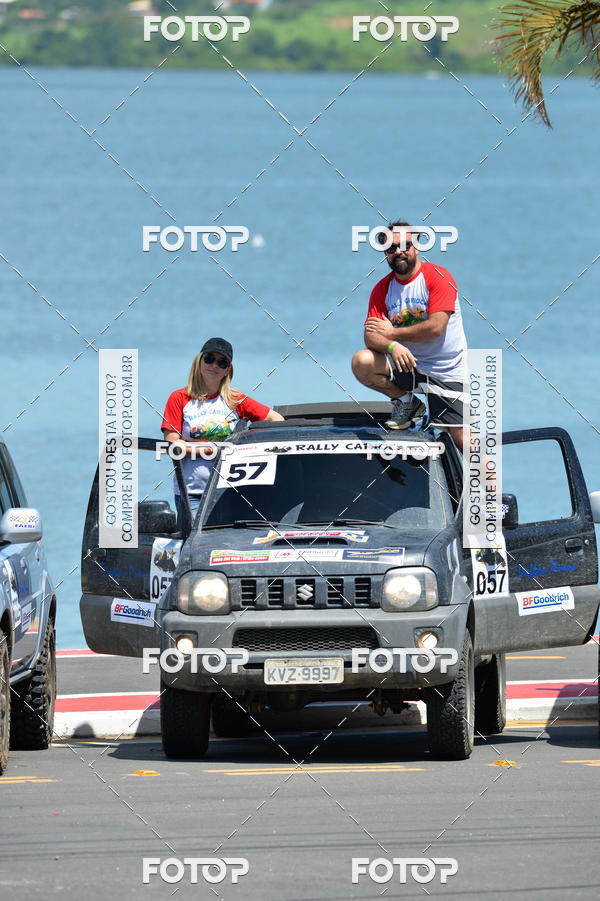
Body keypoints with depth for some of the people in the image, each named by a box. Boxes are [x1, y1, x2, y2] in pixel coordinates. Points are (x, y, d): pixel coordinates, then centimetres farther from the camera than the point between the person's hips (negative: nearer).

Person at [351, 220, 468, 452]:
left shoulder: (438, 277, -10)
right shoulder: (382, 289, 4)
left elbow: (435, 328, -20)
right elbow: (371, 337, -4)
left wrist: (392, 332, -12)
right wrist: (392, 346, -27)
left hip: (447, 371, -4)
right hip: (406, 365, 4)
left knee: (464, 441, -11)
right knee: (361, 363, -22)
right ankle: (406, 402, 1)